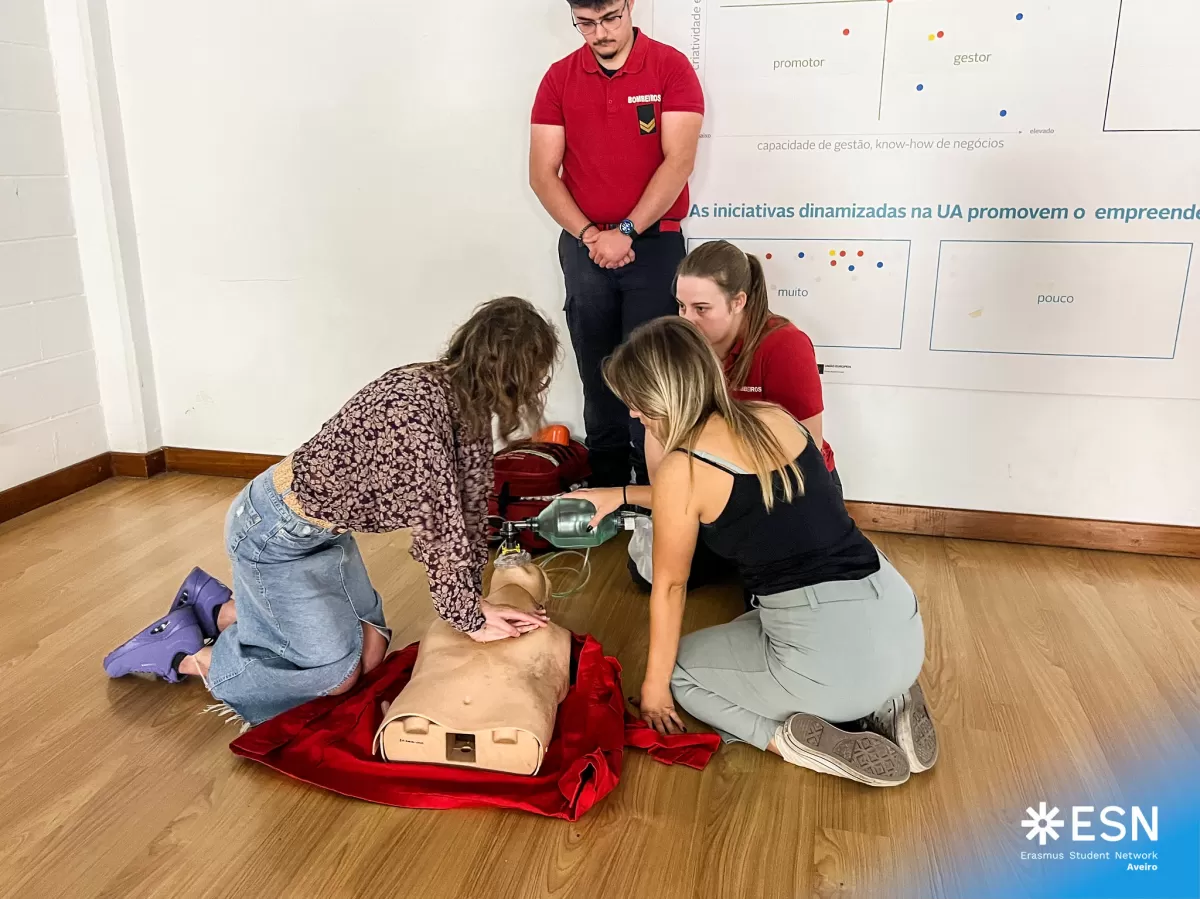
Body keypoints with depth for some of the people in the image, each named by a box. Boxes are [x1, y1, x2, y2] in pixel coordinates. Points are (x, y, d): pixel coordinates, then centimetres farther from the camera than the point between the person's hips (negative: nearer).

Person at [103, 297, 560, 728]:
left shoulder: (464, 400, -5)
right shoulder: (420, 405, -34)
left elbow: (469, 502, 1)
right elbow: (436, 524, -29)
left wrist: (473, 599, -2)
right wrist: (470, 619, -15)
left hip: (321, 529, 9)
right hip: (273, 531, -9)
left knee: (369, 649, 12)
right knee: (337, 671, -2)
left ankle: (218, 608, 24)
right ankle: (184, 656, 12)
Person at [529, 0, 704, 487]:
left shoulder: (671, 67, -2)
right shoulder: (558, 78, 5)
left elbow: (679, 161, -10)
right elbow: (542, 174, 1)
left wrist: (625, 232, -14)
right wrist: (590, 235, -11)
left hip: (655, 246, -2)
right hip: (584, 250, 3)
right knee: (599, 378, 8)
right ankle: (606, 490, 20)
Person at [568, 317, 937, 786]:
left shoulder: (681, 468, -12)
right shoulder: (776, 418, 7)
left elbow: (670, 587, 0)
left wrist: (654, 685, 15)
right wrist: (618, 496, 29)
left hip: (833, 660, -7)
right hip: (902, 625, 7)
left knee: (682, 666, 21)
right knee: (747, 634, 35)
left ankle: (796, 741, 1)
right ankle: (884, 705, 16)